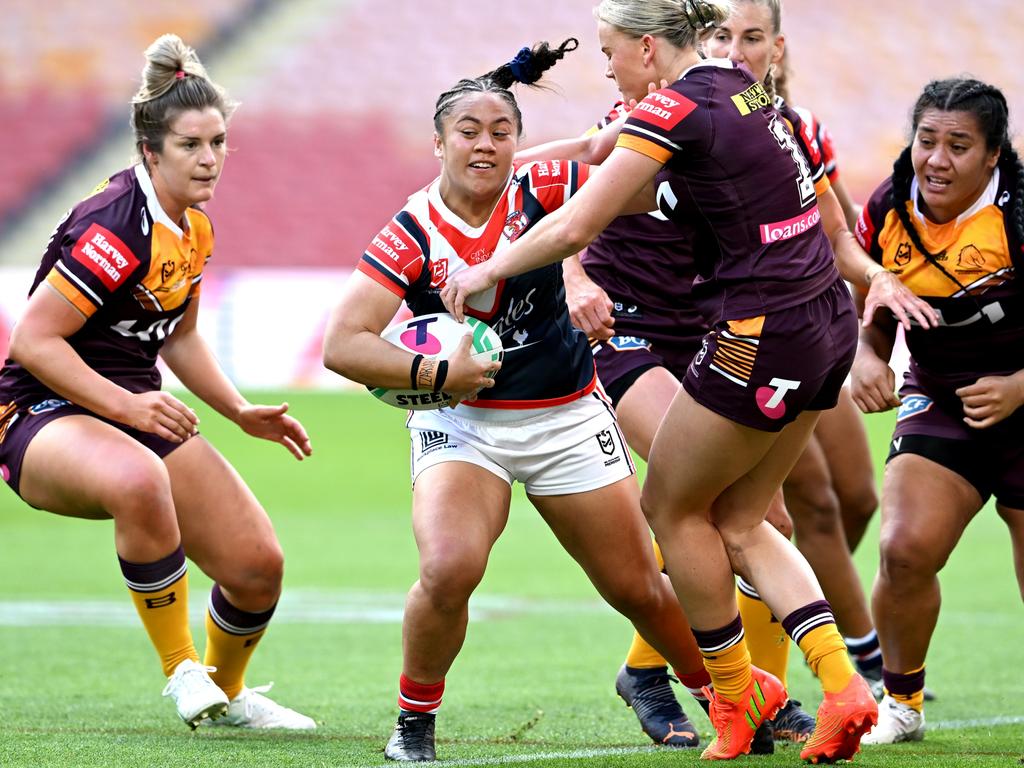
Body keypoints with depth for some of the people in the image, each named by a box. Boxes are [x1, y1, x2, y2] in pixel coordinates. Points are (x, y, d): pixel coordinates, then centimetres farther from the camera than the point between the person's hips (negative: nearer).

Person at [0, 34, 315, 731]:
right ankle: (182, 669, -26)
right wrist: (128, 407, -27)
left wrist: (243, 412, 13)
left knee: (258, 566, 0)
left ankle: (227, 693, 31)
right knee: (139, 480, -43)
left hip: (139, 409, 9)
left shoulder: (193, 230, 6)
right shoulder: (116, 228, -22)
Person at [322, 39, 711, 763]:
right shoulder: (412, 235, -15)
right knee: (449, 569, -27)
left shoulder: (541, 192, -9)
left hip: (568, 417, 2)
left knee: (638, 587, 9)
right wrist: (437, 373, -28)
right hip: (463, 423, -2)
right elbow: (342, 344, -19)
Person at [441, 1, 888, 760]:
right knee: (736, 521, 15)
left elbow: (574, 228, -16)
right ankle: (842, 685, 2)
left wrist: (488, 270, -2)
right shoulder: (739, 86, 11)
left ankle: (737, 691, 19)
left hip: (763, 338, -9)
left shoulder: (675, 110, -15)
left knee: (673, 507, 10)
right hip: (828, 324, 9)